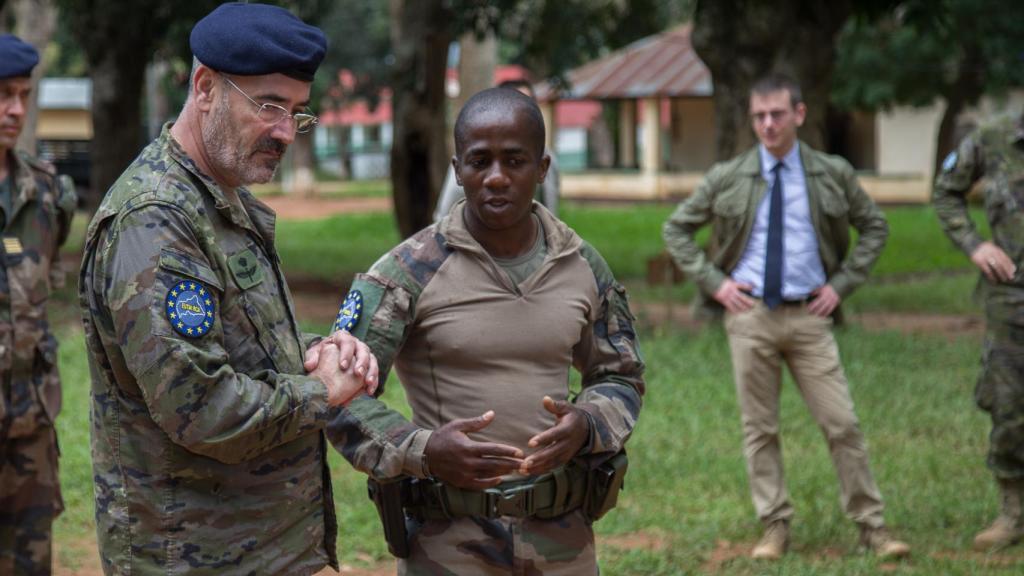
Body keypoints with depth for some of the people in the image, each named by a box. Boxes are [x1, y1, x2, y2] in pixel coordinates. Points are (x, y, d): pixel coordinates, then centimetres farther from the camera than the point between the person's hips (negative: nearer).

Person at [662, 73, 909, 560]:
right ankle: (775, 528, 13)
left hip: (808, 315, 0)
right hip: (749, 314, 0)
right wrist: (713, 282, 0)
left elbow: (874, 227, 15)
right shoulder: (727, 178, 2)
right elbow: (676, 230, 10)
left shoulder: (833, 175, 4)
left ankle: (871, 526, 7)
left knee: (842, 424, -2)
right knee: (759, 428, 4)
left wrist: (842, 283, 4)